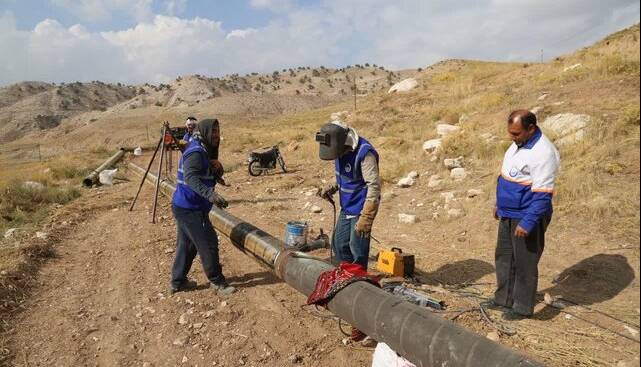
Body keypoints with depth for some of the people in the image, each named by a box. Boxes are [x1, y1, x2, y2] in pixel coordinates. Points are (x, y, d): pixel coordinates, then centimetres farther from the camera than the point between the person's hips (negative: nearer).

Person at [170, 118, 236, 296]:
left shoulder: (203, 151, 14)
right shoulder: (196, 152, -18)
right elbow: (191, 178, -33)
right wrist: (210, 194, -45)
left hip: (185, 207, 10)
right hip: (190, 209, -10)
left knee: (186, 244, 17)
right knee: (208, 243, -1)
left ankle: (178, 282, 28)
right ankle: (217, 281, 11)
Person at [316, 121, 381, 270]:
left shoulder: (364, 152, -24)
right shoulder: (342, 150, 2)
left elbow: (374, 186, -25)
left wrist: (366, 218, -27)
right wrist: (332, 188, -1)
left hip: (360, 211, -9)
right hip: (346, 209, 9)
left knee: (357, 252, 0)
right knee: (339, 245, 17)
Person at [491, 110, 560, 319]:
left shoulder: (543, 153, -23)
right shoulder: (518, 144, 6)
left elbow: (543, 194, -25)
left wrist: (528, 222, -26)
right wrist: (500, 204, 21)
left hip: (527, 217, -9)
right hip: (509, 214, 9)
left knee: (524, 263, 5)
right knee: (503, 257, 18)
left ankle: (523, 307, 23)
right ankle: (504, 298, 34)